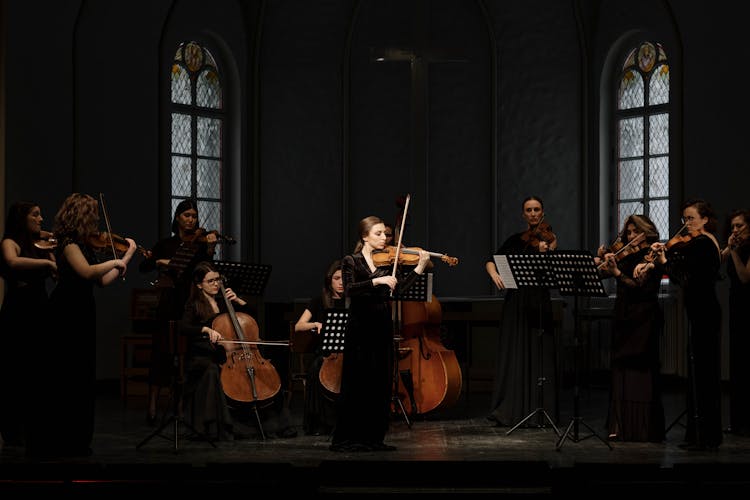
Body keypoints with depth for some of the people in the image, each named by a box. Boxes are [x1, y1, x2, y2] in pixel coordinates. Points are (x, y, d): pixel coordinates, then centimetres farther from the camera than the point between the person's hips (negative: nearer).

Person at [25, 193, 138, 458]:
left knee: (82, 380, 12)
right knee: (60, 381, -5)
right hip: (65, 317, -9)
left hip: (82, 316, 9)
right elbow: (87, 271, -29)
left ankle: (75, 441, 19)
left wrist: (127, 257, 12)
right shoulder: (68, 243, -14)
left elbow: (103, 280, 12)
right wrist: (115, 261, -15)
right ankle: (49, 444, 0)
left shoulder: (85, 244, 12)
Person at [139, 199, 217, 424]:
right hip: (169, 306, 1)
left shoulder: (200, 243, 6)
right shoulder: (166, 244, 12)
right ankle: (152, 405, -1)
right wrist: (158, 262, -12)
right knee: (162, 353, -4)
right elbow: (143, 267, 7)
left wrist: (210, 250, -23)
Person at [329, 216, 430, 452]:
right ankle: (346, 439, 1)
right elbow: (349, 290, -17)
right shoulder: (352, 261, -2)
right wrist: (377, 281, -26)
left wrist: (419, 268, -9)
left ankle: (373, 437, 11)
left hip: (382, 327, 5)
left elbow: (398, 287, -1)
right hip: (360, 328, -5)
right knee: (356, 384, -4)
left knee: (381, 384, 5)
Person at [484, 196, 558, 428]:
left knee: (538, 356, -4)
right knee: (512, 355, 1)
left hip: (538, 303, -3)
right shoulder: (516, 239, 13)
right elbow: (491, 260, 8)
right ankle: (508, 411, 4)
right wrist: (494, 274, -12)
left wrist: (545, 252, -29)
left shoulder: (548, 238, 3)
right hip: (515, 302, 3)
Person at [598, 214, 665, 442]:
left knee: (641, 371, -6)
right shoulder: (626, 256, 12)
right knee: (622, 370, 5)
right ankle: (622, 427, 8)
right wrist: (605, 261, -6)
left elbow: (639, 285, -18)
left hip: (642, 319, -7)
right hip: (623, 318, 7)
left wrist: (616, 271, -27)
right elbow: (602, 272, 11)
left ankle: (645, 429, -2)